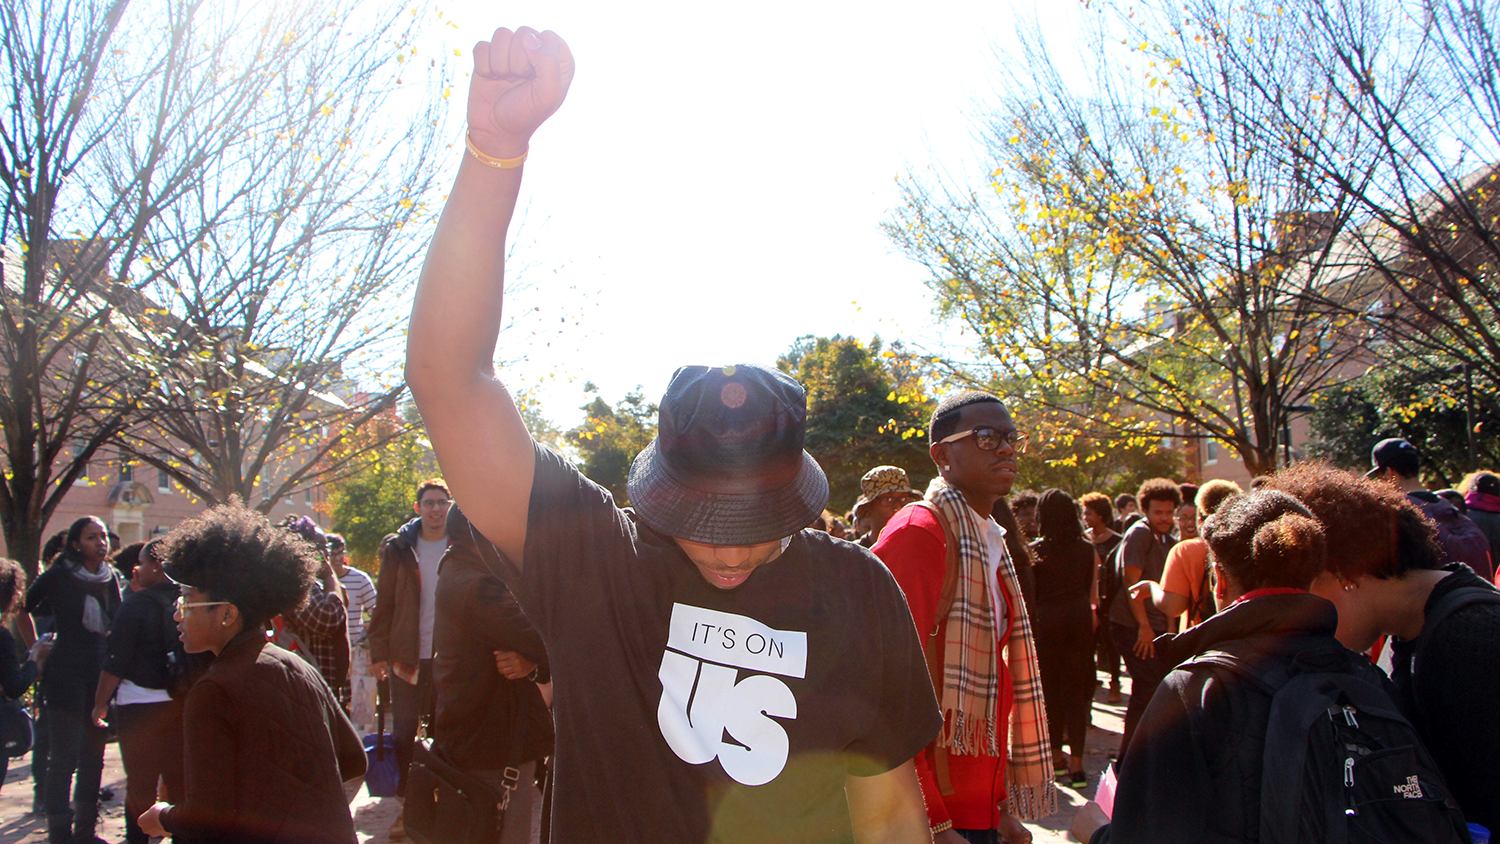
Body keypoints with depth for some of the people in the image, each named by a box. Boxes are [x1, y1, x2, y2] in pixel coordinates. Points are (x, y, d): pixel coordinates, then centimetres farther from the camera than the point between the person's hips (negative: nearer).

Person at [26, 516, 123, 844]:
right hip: (66, 675, -5)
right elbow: (22, 608, 2)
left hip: (100, 676, 5)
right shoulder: (59, 576, -6)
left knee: (94, 757, 11)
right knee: (63, 759, -3)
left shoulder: (111, 578, 8)